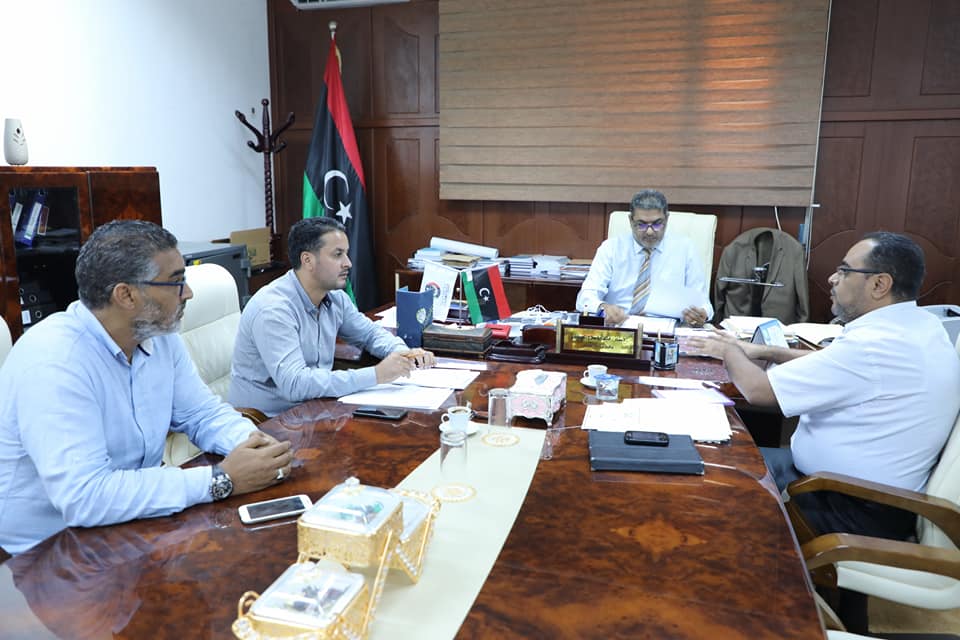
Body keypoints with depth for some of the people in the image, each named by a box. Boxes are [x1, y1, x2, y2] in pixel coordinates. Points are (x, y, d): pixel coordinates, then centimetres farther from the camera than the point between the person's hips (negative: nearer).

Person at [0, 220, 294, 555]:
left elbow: (203, 413, 6)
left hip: (134, 525, 7)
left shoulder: (160, 337, -3)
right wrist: (221, 480, -30)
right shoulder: (52, 362, -27)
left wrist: (249, 440, -16)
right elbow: (84, 497, -33)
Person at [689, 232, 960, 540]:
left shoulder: (872, 344, -29)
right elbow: (833, 363, 17)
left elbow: (757, 389, -23)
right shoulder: (922, 325, 2)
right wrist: (764, 351, 11)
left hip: (855, 512, -9)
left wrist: (729, 351, -3)